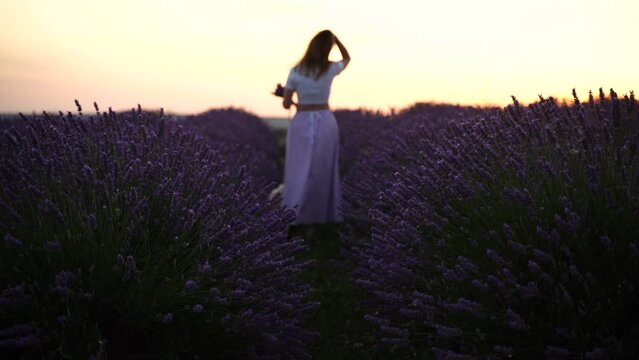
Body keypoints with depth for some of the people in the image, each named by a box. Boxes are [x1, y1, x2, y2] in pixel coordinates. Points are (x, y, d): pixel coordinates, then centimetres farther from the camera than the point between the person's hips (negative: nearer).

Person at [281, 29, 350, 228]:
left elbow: (286, 104, -3)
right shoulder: (331, 69, -3)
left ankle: (296, 217, 12)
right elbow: (347, 58, 21)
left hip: (302, 122, -1)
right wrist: (335, 38, 14)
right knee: (324, 172, 10)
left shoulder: (296, 71, -6)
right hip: (325, 122, 1)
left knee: (299, 171, 8)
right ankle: (326, 215, 18)